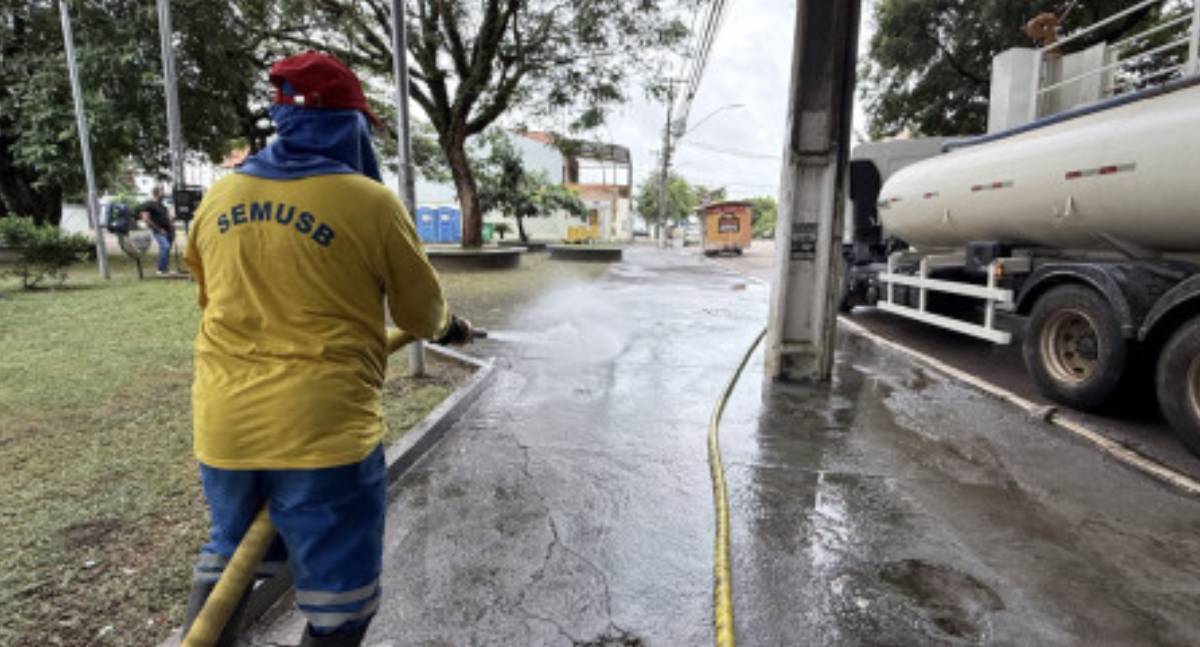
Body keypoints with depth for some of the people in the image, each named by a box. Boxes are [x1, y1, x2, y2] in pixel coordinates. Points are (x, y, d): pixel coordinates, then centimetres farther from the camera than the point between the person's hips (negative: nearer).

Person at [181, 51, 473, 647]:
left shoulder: (217, 198, 6)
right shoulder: (371, 202, -10)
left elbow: (214, 301, 18)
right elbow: (421, 313, 0)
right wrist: (450, 328, 23)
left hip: (223, 425, 6)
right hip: (325, 429, -6)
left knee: (229, 553, 29)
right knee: (339, 594, 12)